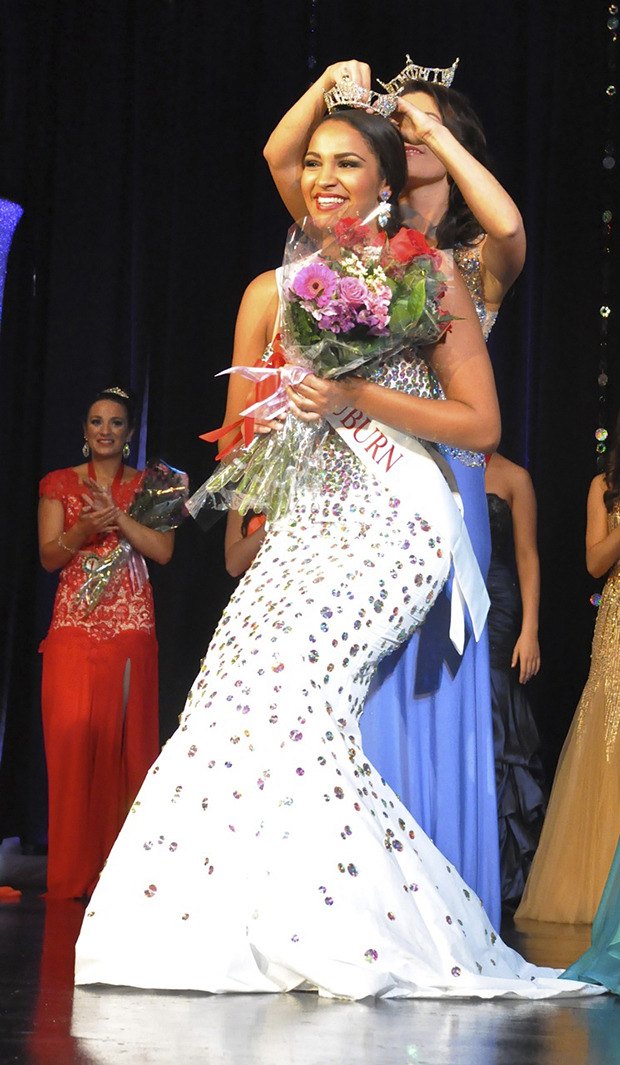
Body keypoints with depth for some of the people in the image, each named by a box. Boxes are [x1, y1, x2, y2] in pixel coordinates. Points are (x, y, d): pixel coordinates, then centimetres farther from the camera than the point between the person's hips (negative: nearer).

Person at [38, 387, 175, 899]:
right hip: (74, 626, 0)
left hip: (131, 626, 0)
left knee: (127, 737, -5)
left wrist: (116, 516, -12)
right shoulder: (59, 484, 11)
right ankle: (75, 872, -4)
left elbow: (163, 550, -2)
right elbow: (49, 557, 3)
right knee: (72, 738, -8)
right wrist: (83, 529, -15)